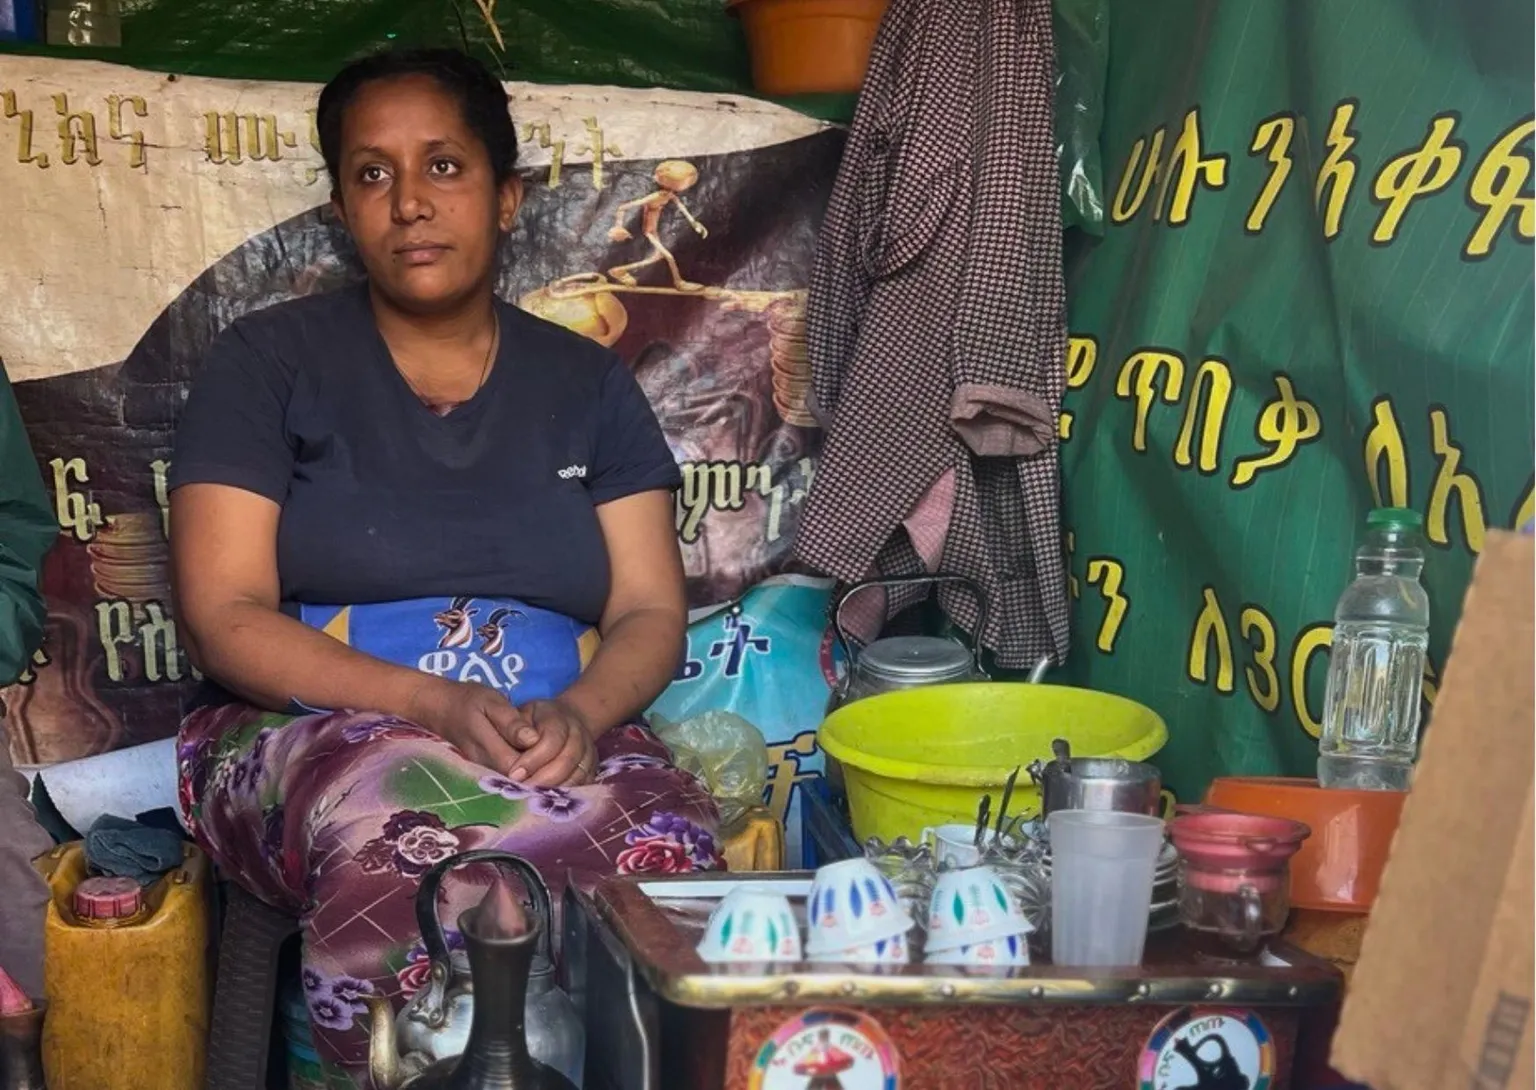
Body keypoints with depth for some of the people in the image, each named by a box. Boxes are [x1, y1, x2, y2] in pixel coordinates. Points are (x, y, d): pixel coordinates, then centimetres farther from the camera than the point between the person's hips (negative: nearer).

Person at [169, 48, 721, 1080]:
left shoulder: (588, 384, 15)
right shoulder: (267, 361, 5)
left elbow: (651, 613, 8)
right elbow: (223, 618, -4)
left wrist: (578, 714, -17)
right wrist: (434, 703, -19)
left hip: (561, 737, 2)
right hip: (314, 732, -2)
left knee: (665, 842, -33)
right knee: (403, 830, -38)